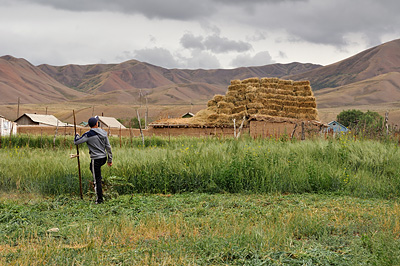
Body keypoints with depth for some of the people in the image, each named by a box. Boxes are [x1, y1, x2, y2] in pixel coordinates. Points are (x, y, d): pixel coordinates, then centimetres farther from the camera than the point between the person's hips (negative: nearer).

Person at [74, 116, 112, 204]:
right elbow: (108, 147, 8)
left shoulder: (89, 135, -13)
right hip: (104, 158, 6)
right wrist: (110, 159, 16)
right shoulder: (104, 133, 4)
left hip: (96, 159, -6)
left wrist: (77, 136, 13)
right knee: (92, 168, 31)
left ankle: (99, 199, 5)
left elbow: (76, 142, -9)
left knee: (97, 179, 0)